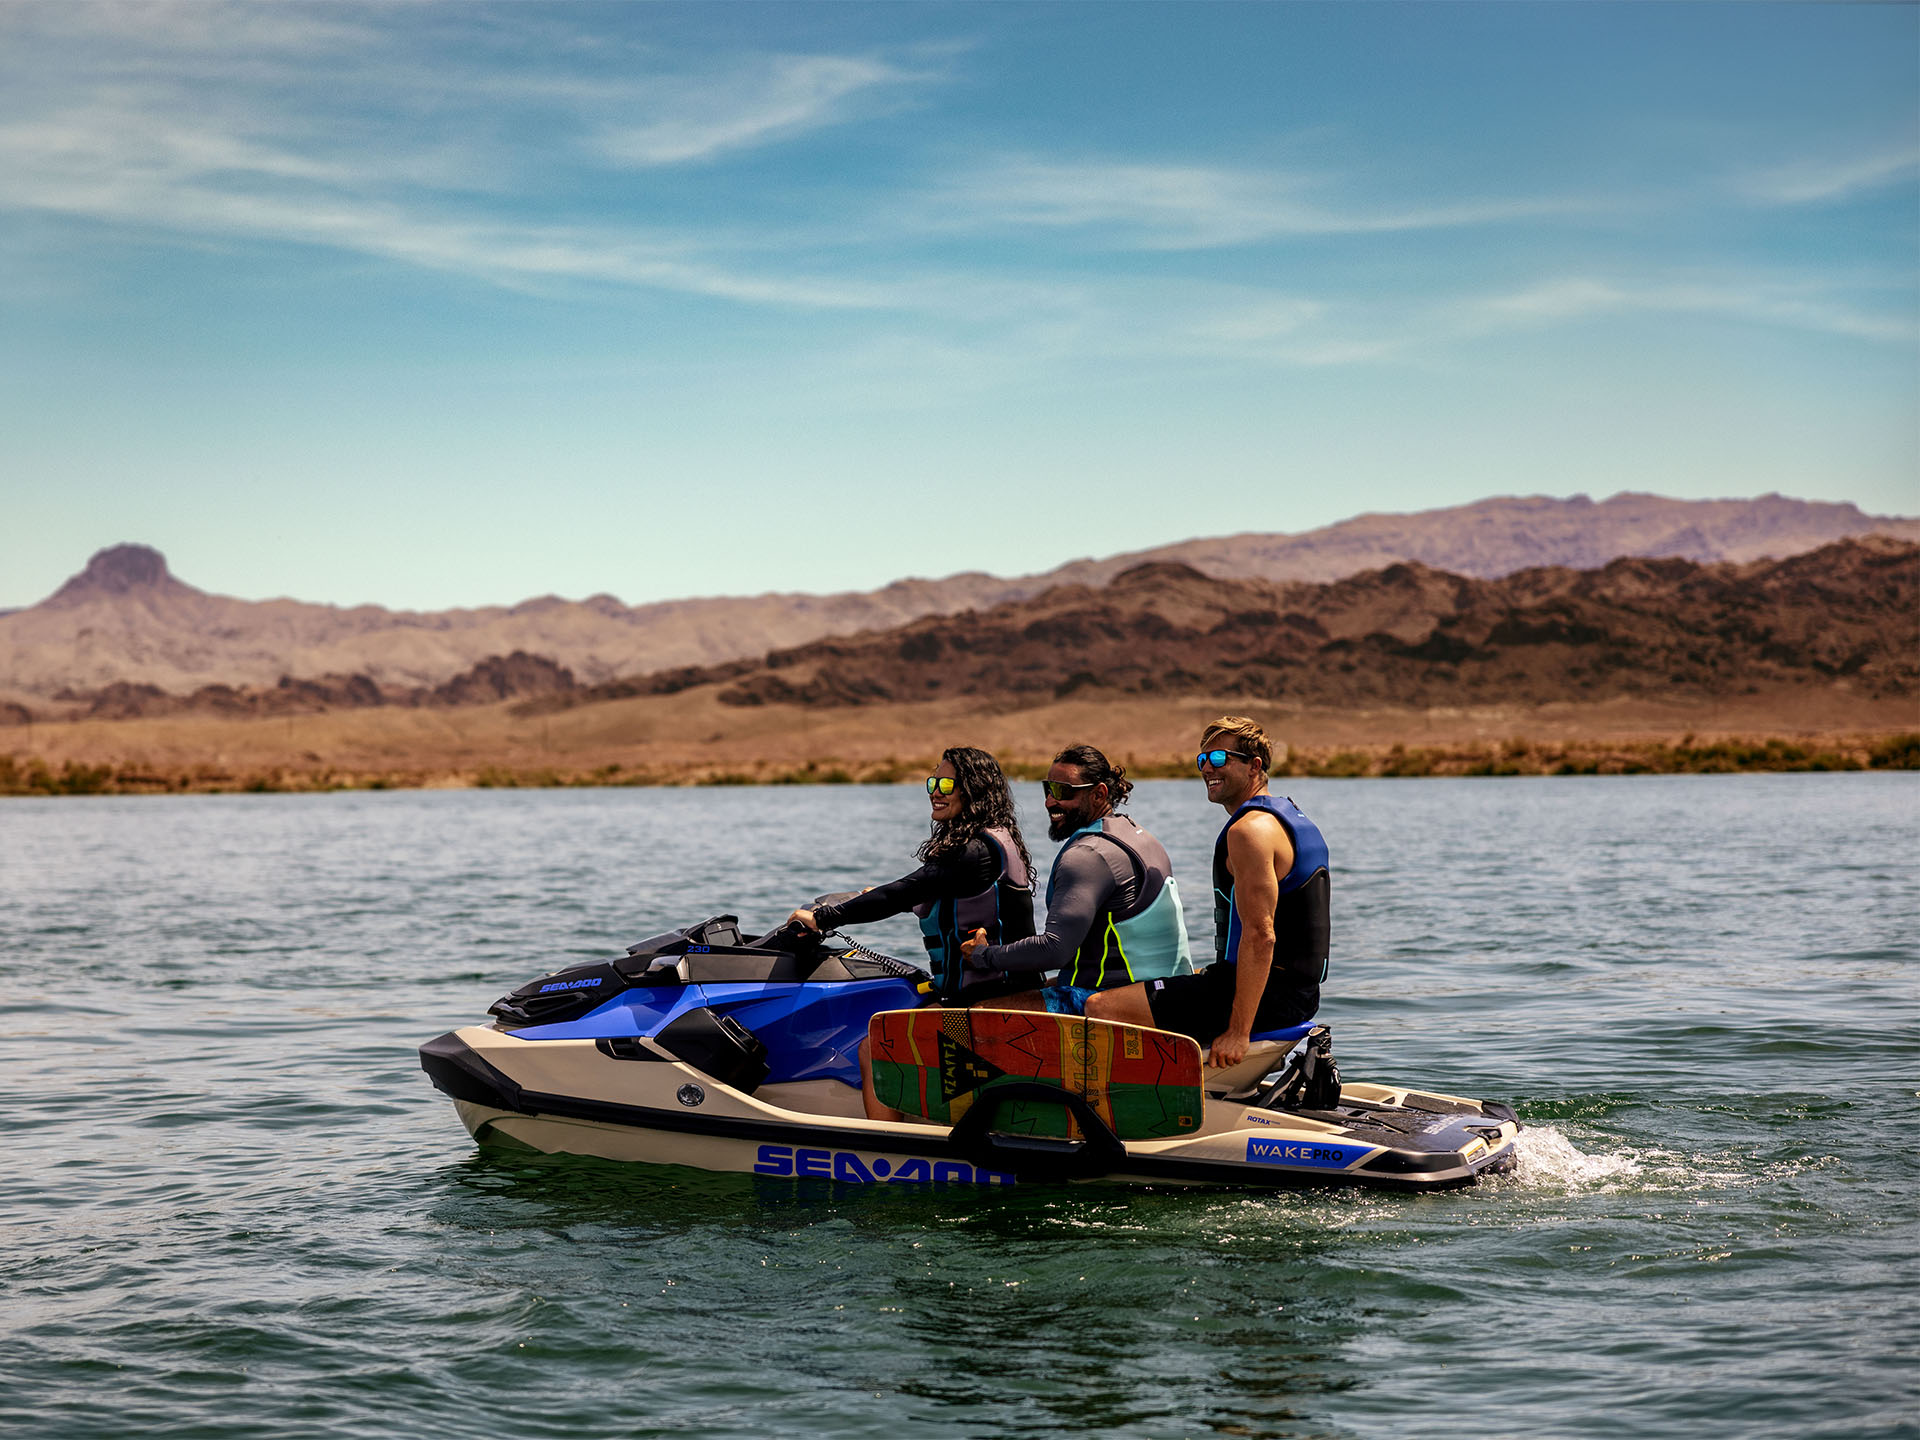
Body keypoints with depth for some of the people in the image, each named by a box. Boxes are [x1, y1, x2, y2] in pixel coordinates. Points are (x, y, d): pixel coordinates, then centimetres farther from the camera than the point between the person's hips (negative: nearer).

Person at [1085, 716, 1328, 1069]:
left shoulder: (1250, 830, -16)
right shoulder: (1292, 817, 18)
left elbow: (1260, 936, -25)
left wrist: (1238, 1031, -28)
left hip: (1265, 992, -11)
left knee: (1099, 1010, -16)